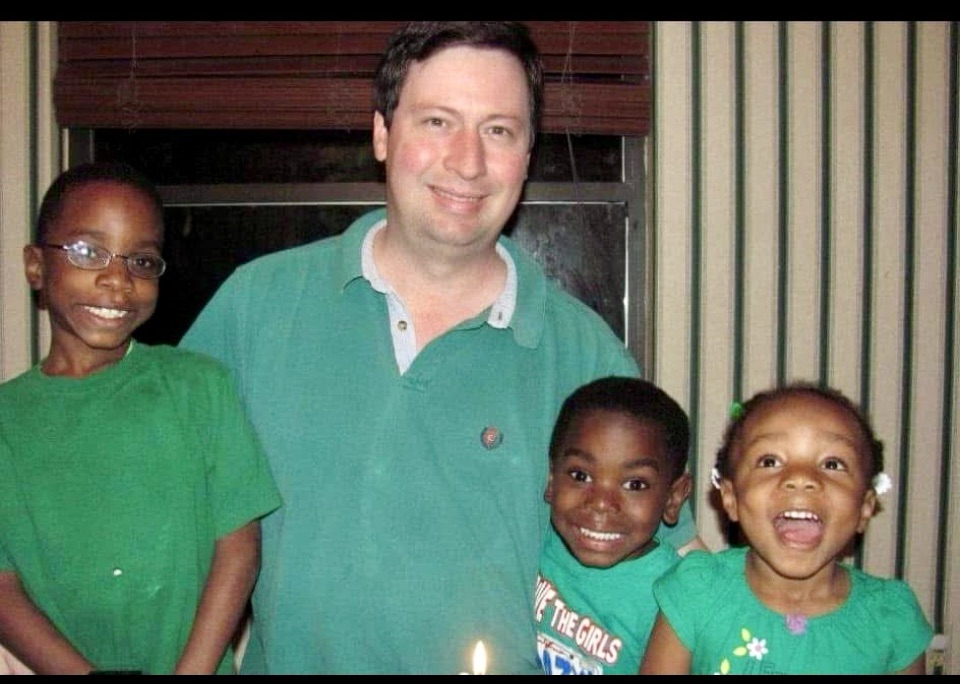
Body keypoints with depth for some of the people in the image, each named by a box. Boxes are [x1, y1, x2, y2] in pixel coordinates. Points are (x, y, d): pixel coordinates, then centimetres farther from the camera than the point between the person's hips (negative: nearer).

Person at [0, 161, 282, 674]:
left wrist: (192, 670, -15)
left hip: (193, 662, 0)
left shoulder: (199, 386, -7)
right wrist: (85, 673, -17)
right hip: (62, 665, 1)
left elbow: (239, 546, -8)